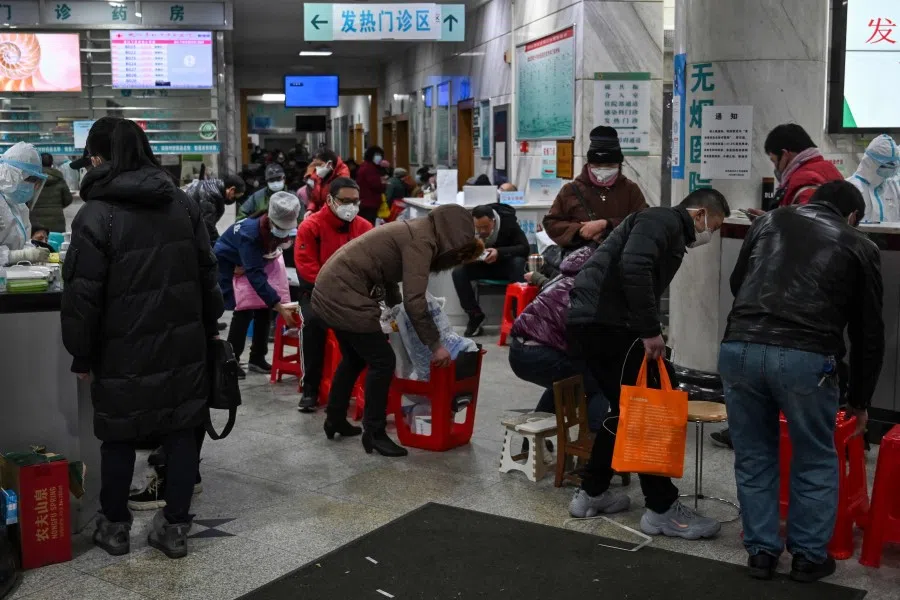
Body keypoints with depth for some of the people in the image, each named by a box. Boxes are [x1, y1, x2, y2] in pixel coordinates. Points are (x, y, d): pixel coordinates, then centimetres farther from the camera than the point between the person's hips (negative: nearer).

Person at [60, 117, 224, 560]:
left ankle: (114, 527, 26)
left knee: (119, 437, 11)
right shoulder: (182, 203, 5)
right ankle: (175, 527, 18)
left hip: (124, 350, -4)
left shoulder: (96, 215, -13)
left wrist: (81, 354, -2)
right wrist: (209, 327, 19)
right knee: (181, 431, 10)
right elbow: (207, 272, 10)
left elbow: (82, 294, -13)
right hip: (183, 342, 5)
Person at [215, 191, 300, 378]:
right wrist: (281, 309, -46)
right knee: (243, 311, -16)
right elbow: (256, 276, -43)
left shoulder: (286, 229, -21)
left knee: (264, 307, 1)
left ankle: (257, 358, 13)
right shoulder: (250, 234, -40)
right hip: (227, 264, -7)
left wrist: (248, 266, -20)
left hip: (251, 262, 7)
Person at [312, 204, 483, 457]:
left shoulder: (414, 231, 14)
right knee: (382, 361, -3)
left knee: (354, 358, 24)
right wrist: (435, 344, -15)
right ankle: (374, 434, 6)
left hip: (330, 289, 10)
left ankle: (335, 420, 36)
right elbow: (414, 300, -21)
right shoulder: (422, 240, -15)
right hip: (344, 296, -10)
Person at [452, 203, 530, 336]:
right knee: (458, 272, -25)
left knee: (518, 263, -36)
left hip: (505, 265, -2)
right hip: (482, 265, 2)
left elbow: (525, 248, -26)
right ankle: (475, 315, -13)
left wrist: (499, 252, -40)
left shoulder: (508, 221, -22)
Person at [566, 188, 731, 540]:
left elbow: (645, 282, 30)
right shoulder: (664, 220, -5)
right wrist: (650, 331, -21)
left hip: (589, 322, 10)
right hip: (606, 322, -10)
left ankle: (592, 493, 26)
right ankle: (662, 509, 4)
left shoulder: (670, 234, 27)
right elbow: (634, 266, -24)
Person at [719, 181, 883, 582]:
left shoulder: (769, 221, 25)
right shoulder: (859, 246, 18)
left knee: (753, 456, 20)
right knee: (815, 460, 20)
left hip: (739, 348, 2)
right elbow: (868, 332, 20)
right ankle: (809, 556, 28)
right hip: (805, 358, -2)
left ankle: (761, 552, 28)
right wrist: (860, 399, 31)